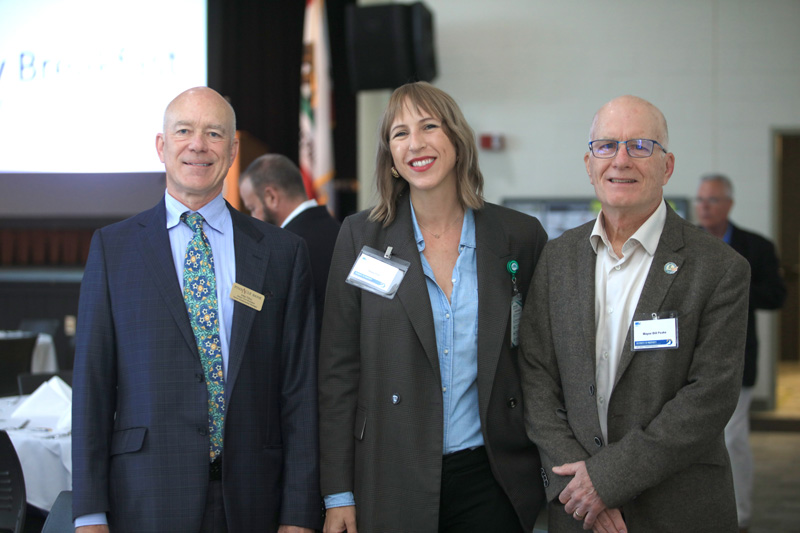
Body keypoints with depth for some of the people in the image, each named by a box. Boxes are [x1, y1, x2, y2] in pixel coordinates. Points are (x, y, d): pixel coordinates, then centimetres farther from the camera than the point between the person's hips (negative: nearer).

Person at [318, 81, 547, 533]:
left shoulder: (521, 237, 2)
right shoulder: (362, 237, 0)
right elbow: (338, 369, 0)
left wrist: (553, 473, 2)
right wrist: (338, 493, -4)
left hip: (492, 481, 1)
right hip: (392, 486, -1)